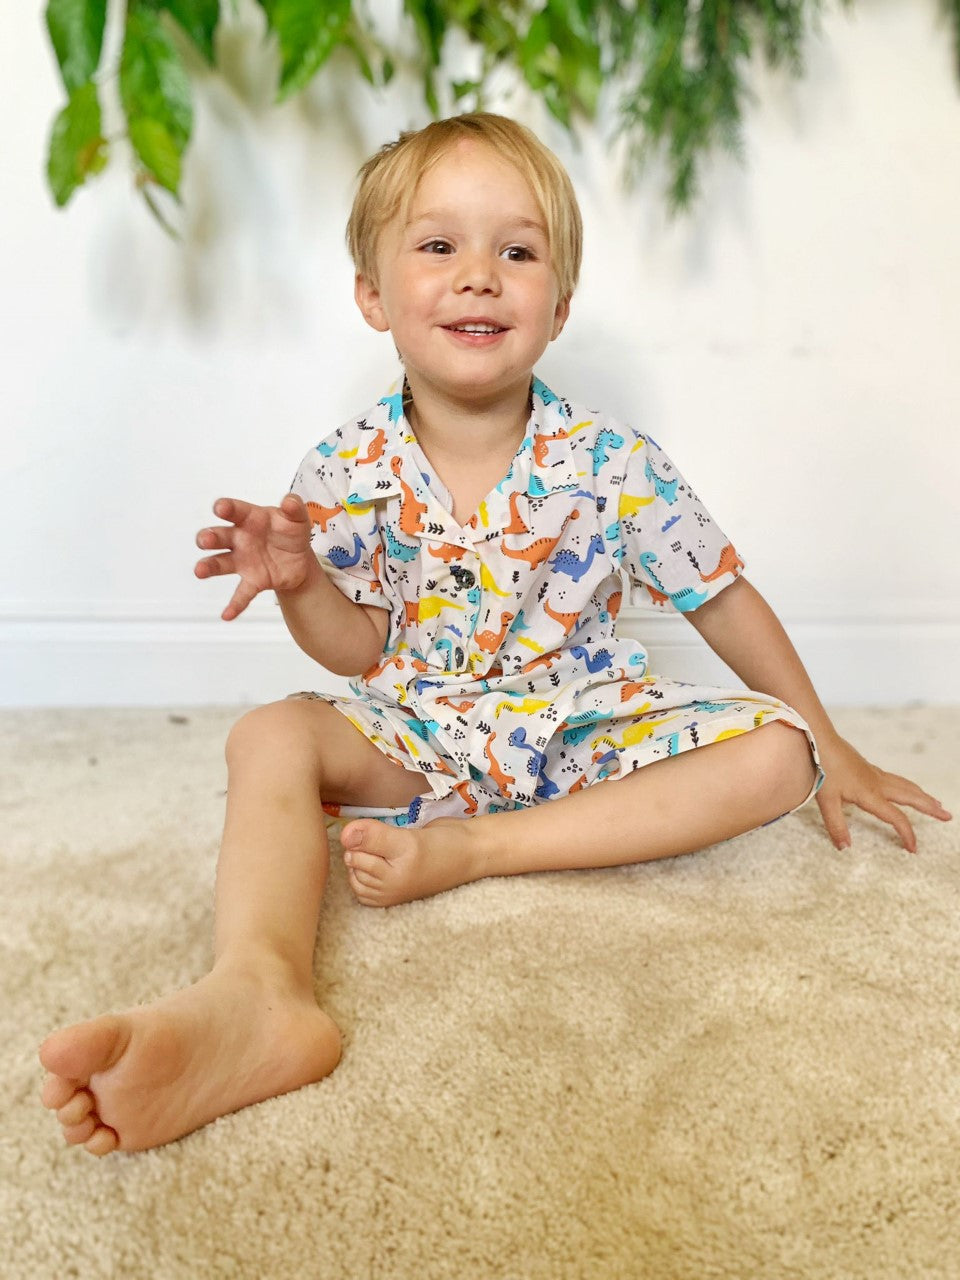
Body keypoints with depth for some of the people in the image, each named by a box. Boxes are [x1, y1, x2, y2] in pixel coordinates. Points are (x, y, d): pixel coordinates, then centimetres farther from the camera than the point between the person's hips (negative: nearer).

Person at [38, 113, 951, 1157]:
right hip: (420, 738, 0)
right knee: (272, 734, -25)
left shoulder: (612, 466, -10)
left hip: (583, 735, 0)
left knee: (774, 755, -23)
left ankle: (462, 850, -28)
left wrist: (829, 749, 6)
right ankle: (256, 995, -50)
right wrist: (298, 581, -22)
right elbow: (359, 652, 1)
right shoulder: (349, 473, -7)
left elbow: (723, 600, 1)